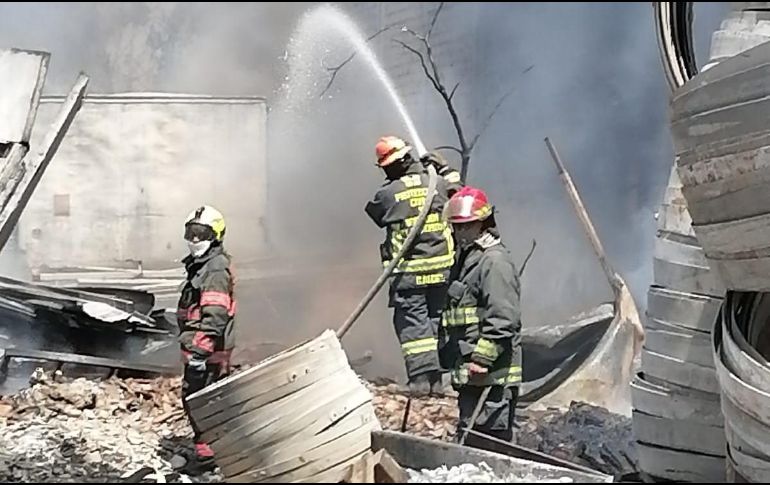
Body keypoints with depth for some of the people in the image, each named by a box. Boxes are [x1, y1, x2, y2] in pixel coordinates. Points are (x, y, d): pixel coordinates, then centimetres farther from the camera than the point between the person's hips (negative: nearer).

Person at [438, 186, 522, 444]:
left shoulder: (495, 261, -12)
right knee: (469, 439, 15)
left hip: (491, 375, -11)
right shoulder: (465, 258, 20)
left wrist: (481, 359, -22)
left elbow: (503, 319, -20)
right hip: (471, 374, 11)